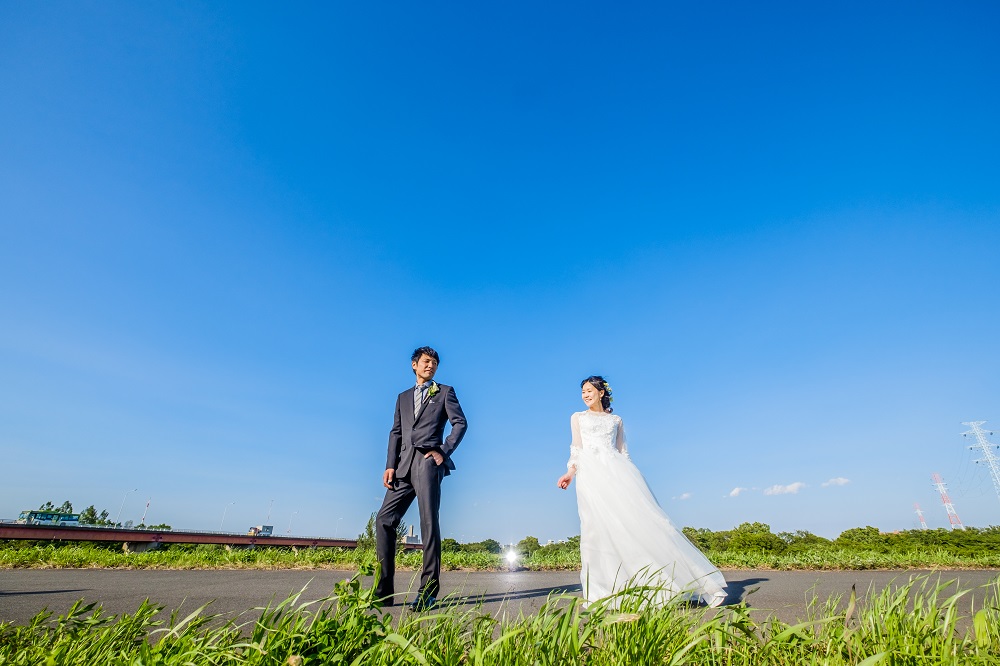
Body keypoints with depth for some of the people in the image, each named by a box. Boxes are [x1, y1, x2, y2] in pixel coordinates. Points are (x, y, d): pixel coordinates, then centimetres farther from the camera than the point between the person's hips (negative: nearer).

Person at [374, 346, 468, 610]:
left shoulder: (444, 392, 12)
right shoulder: (403, 397, 24)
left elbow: (460, 423, 2)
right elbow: (395, 432, 16)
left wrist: (444, 451, -8)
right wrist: (390, 465, 5)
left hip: (428, 461, -5)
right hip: (404, 465, 5)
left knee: (429, 523, -7)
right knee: (384, 519, -2)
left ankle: (428, 592, 0)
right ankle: (383, 591, 6)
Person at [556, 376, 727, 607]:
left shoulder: (616, 420, 22)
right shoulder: (578, 418, 19)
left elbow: (623, 451, 18)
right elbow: (576, 448, 10)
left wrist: (629, 475, 7)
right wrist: (571, 472, -6)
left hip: (617, 470, 1)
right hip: (591, 472, -1)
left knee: (638, 519, -9)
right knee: (598, 525, -10)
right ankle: (602, 592, -4)